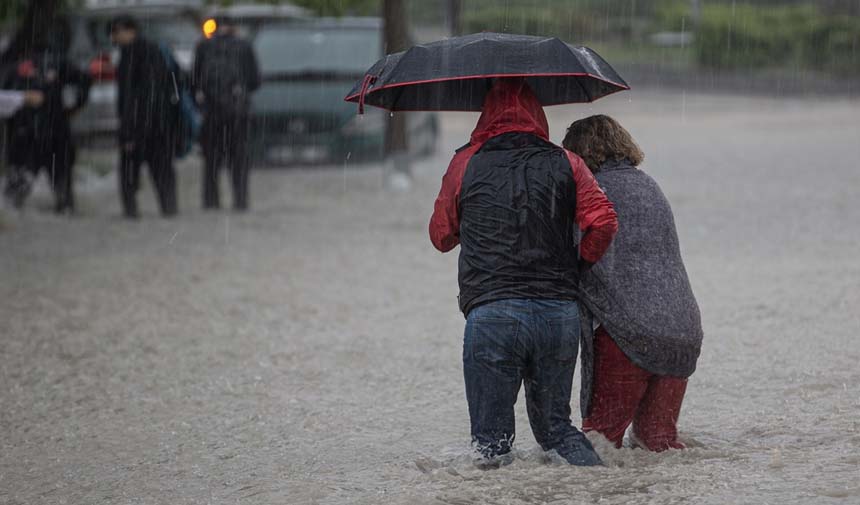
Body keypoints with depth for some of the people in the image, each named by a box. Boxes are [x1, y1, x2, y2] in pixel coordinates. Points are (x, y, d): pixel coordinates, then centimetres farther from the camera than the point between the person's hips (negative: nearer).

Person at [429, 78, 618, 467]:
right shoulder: (565, 163, 8)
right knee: (555, 426, 17)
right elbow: (602, 223, -2)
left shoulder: (466, 164, 6)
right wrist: (575, 269, 14)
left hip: (492, 314, -2)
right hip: (560, 314, 2)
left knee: (491, 438, 4)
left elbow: (441, 237, 15)